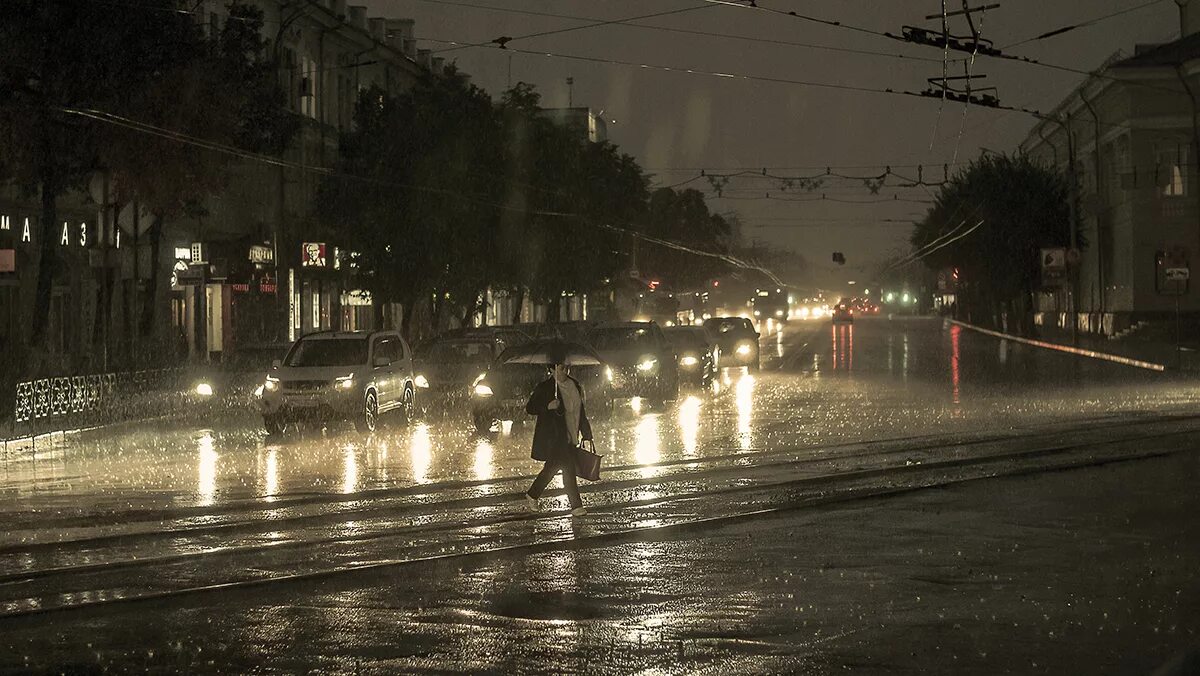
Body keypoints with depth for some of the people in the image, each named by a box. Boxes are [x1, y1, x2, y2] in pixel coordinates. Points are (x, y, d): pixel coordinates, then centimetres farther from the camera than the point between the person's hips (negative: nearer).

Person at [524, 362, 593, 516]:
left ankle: (532, 495, 27)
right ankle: (576, 506, -7)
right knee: (568, 469, -11)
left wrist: (586, 434, 14)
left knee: (552, 468, 12)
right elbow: (530, 408, -7)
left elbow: (581, 411, 16)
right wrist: (548, 407, -24)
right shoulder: (545, 387, -9)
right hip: (554, 437, -7)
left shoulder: (575, 386, 10)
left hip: (570, 437, 7)